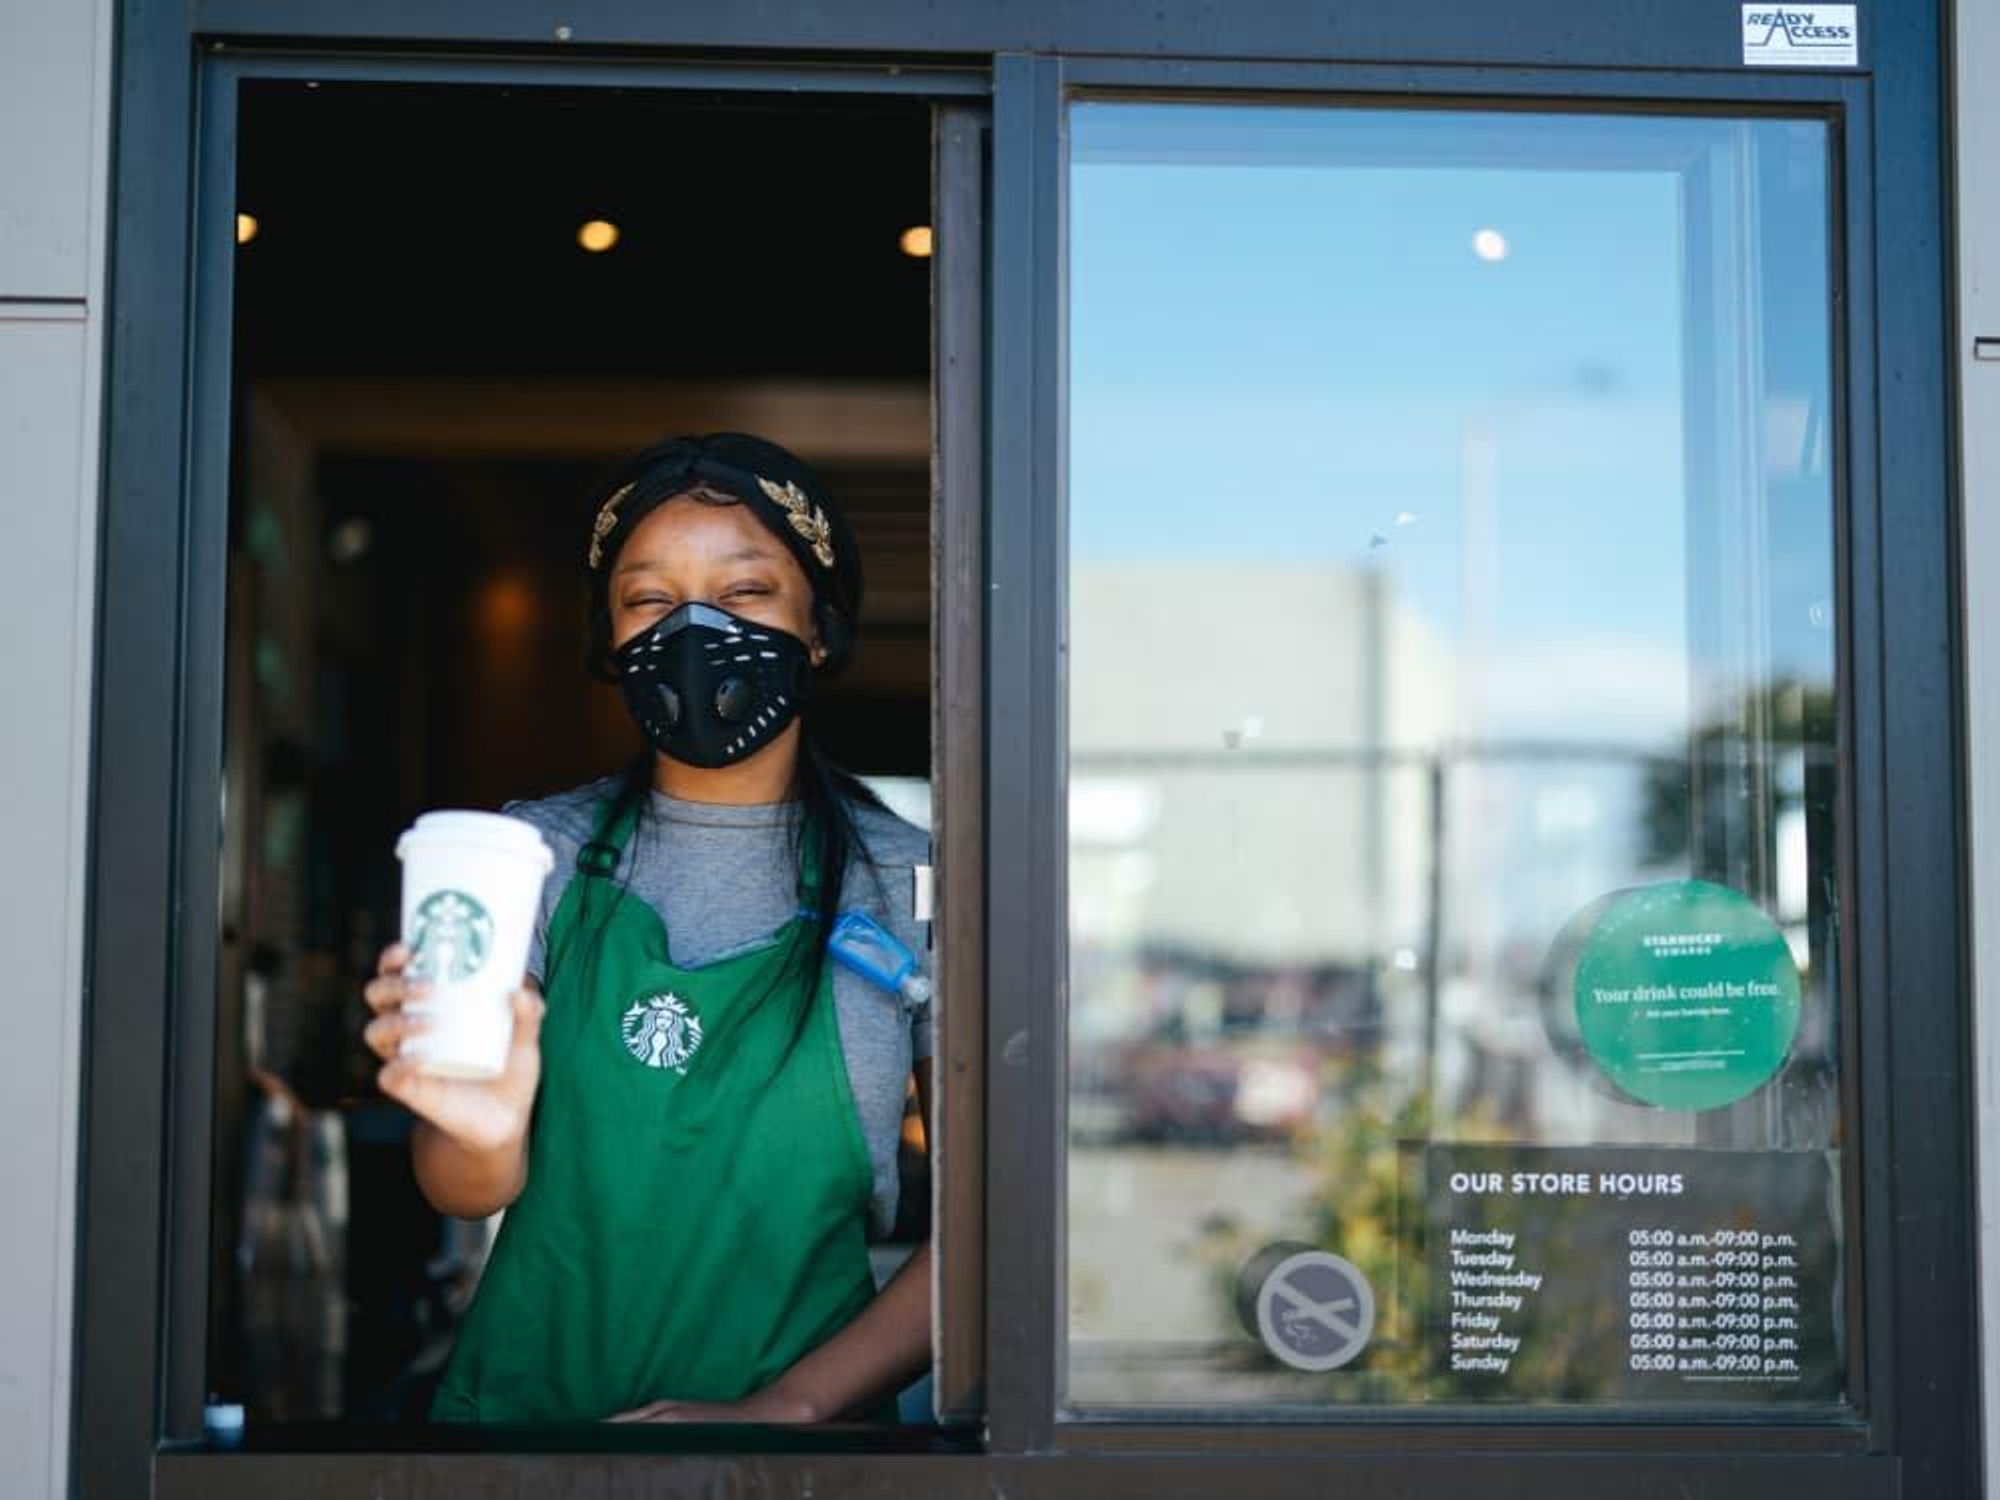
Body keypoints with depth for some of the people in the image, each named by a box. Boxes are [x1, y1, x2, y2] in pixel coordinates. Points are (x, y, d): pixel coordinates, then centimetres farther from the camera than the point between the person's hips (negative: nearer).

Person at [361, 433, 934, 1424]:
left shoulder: (911, 886, 0)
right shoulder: (536, 857, 5)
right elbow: (464, 1197, 3)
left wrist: (779, 1410, -11)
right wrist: (484, 1137, -19)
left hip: (804, 1422, -2)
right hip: (523, 1400, 2)